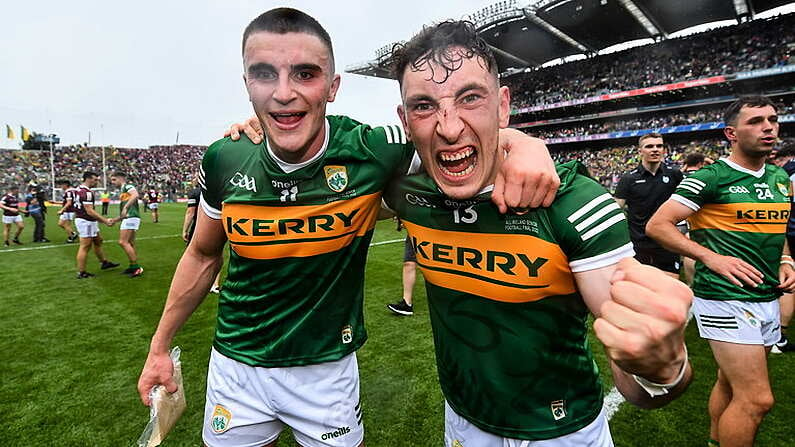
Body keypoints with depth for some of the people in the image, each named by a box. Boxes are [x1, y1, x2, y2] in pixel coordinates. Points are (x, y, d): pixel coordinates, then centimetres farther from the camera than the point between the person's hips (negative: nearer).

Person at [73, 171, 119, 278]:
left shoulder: (78, 189, 10)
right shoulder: (87, 192, -22)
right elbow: (90, 211, -26)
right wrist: (105, 221, -24)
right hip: (86, 221, -11)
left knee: (98, 241, 20)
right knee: (85, 246, -4)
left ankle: (104, 262, 32)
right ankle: (81, 273, 3)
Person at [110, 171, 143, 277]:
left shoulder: (128, 186, -1)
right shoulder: (122, 191, 27)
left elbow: (135, 195, -26)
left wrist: (125, 207, -31)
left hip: (131, 217, -10)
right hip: (127, 218, 10)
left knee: (123, 242, -14)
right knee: (130, 244, 11)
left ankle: (136, 267, -11)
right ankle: (133, 267, 17)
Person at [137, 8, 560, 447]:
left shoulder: (371, 152, -20)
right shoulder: (224, 161, -12)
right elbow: (202, 255, 3)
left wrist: (527, 145, -34)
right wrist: (159, 346, 10)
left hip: (327, 369, -2)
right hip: (237, 363, 3)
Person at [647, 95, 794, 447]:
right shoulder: (711, 177, -11)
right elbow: (657, 225, -15)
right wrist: (711, 257, -20)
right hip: (726, 298, -7)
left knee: (732, 386, 19)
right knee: (756, 399, -7)